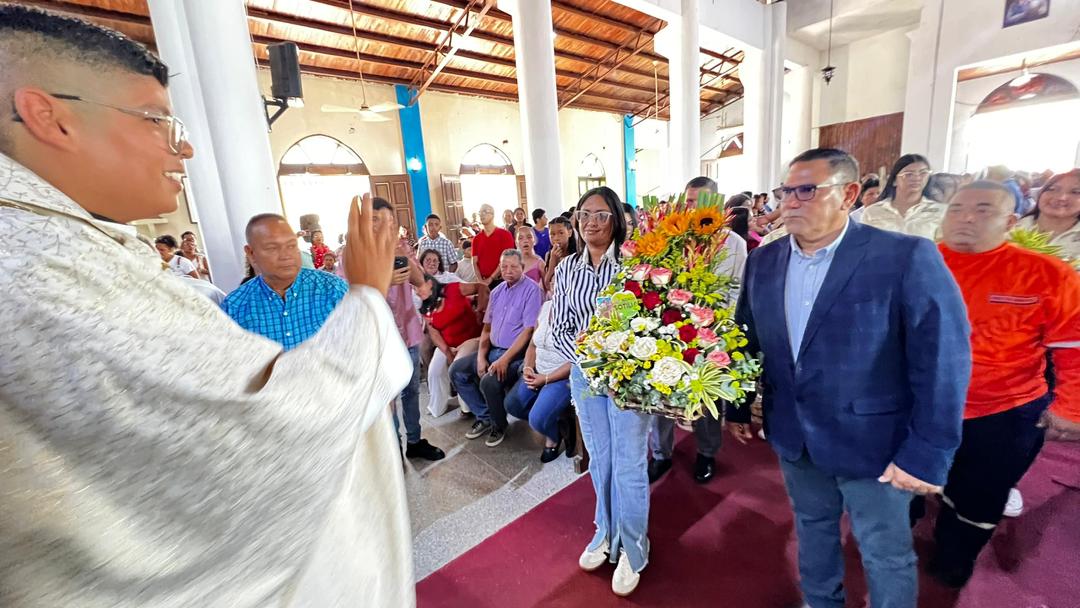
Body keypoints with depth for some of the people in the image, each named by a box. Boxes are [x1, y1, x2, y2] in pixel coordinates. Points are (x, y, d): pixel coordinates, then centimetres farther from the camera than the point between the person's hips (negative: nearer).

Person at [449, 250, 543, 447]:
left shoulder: (531, 290, -11)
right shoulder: (497, 291, 11)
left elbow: (529, 330, -19)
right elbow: (487, 327, 12)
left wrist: (504, 360, -22)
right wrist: (481, 357, -1)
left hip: (516, 353, -8)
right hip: (493, 349, 8)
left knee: (489, 381, -29)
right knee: (457, 370, 0)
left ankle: (499, 425, 1)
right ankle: (484, 416, 13)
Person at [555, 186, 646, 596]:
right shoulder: (566, 268, 0)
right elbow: (559, 328, 3)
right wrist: (582, 357, -13)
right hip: (584, 374, 4)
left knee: (629, 463, 8)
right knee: (599, 459, 19)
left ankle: (632, 548, 31)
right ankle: (606, 534, 42)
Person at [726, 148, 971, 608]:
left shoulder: (908, 258, -16)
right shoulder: (763, 261, -1)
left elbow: (942, 361, -16)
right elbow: (747, 339, 6)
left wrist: (927, 454, -17)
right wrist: (737, 406, 9)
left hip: (872, 441, -4)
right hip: (793, 436, 5)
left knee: (886, 556, 17)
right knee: (812, 527, 26)